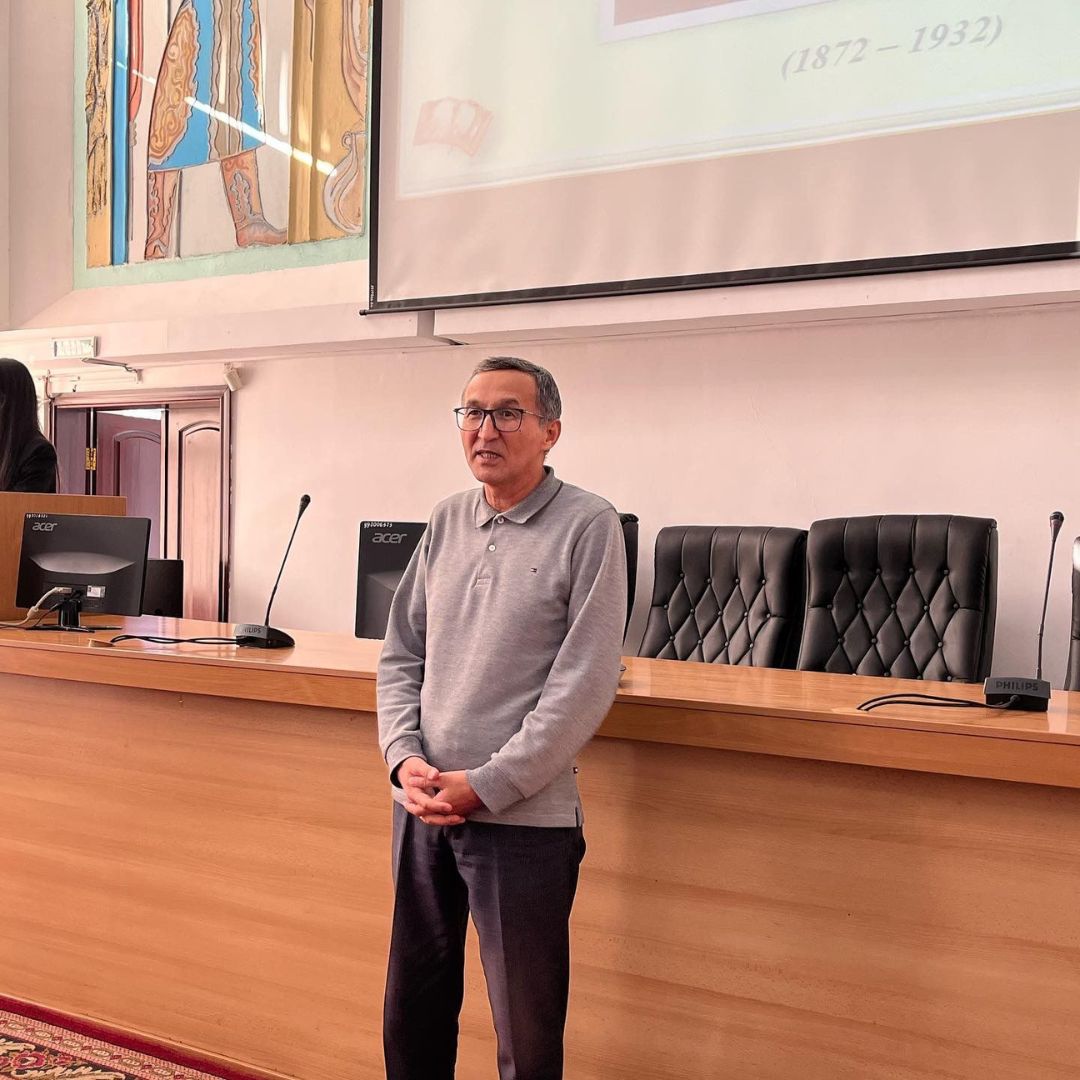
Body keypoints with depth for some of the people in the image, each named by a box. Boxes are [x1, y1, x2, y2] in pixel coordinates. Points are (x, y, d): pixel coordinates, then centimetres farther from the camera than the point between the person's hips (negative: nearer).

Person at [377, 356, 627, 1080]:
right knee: (413, 1006, 19)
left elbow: (585, 684, -14)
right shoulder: (447, 521, 8)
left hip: (524, 818, -5)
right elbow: (402, 653, 11)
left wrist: (487, 785, -15)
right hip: (423, 804, 5)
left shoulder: (589, 527, -8)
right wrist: (405, 757, -4)